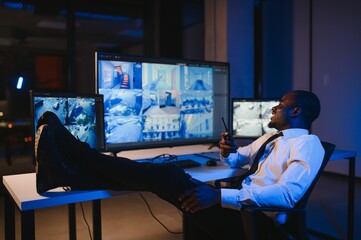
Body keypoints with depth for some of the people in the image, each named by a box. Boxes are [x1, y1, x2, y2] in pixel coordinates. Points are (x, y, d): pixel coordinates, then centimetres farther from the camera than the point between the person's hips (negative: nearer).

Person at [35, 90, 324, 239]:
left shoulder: (308, 144, -6)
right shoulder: (271, 138, 23)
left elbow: (288, 193, -24)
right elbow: (235, 161, 33)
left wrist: (218, 195, -33)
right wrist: (227, 150, 5)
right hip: (238, 206, 8)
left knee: (172, 177, -23)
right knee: (171, 174, -12)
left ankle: (76, 161, -21)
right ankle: (71, 170, -16)